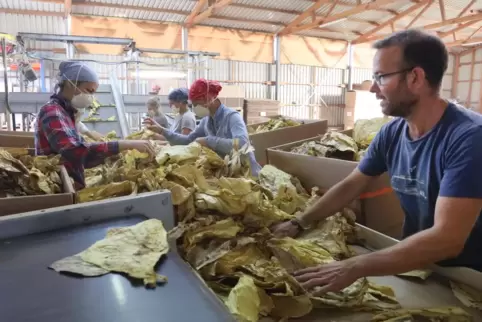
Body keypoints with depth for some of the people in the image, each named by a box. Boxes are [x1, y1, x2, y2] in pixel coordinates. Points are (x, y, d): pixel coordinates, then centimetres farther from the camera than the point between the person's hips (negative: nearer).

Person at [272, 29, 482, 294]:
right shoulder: (391, 133, -7)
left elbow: (448, 239, -32)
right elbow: (350, 185, 2)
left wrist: (354, 267, -36)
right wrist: (299, 223, -4)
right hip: (415, 264, 5)